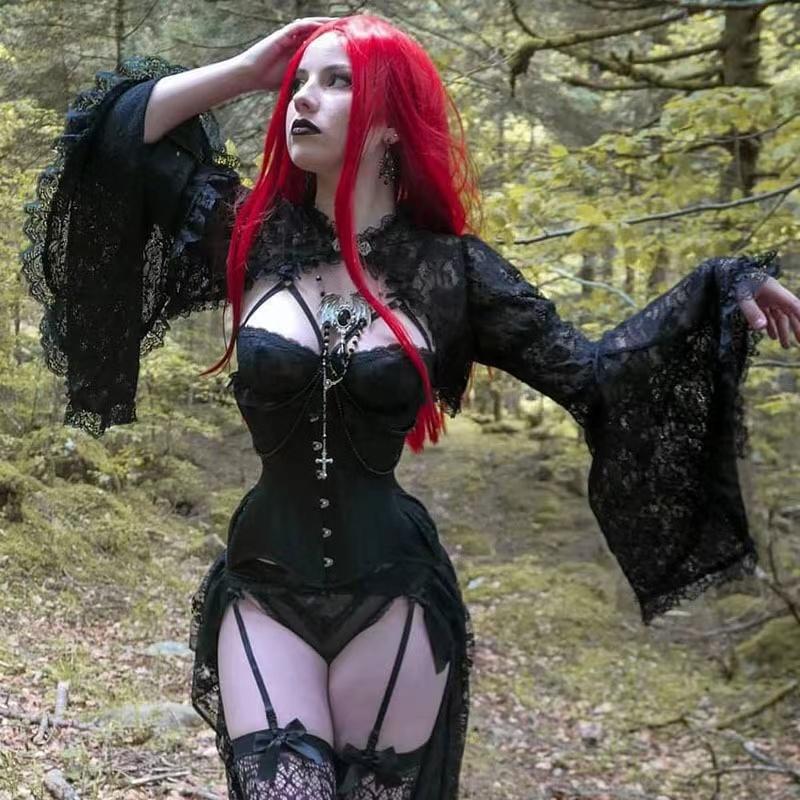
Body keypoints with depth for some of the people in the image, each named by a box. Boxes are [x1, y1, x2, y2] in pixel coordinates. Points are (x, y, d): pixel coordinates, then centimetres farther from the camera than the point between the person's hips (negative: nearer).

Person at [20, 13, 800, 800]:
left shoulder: (448, 269, -3)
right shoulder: (253, 234, 1)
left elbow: (589, 374, -2)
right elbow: (115, 134, 3)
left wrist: (720, 291, -9)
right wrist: (248, 70, 0)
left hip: (390, 595, 0)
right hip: (264, 590, 1)